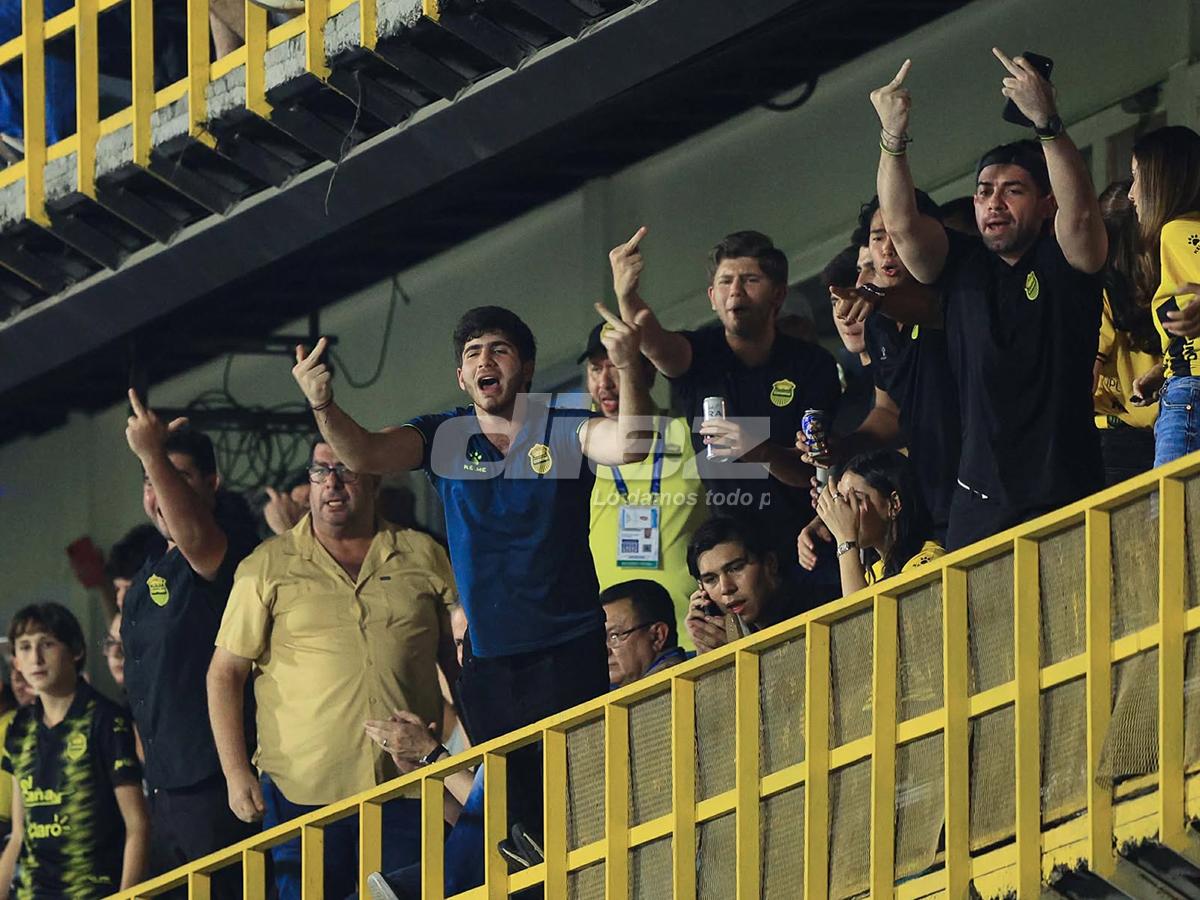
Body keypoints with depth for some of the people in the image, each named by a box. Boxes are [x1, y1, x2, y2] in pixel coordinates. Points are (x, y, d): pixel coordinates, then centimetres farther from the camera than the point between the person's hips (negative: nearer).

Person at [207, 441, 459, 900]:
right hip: (303, 794, -1)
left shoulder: (423, 557, 10)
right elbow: (224, 674, 5)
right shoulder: (267, 568, 5)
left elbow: (463, 663, 15)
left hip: (409, 793, 1)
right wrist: (236, 774, -4)